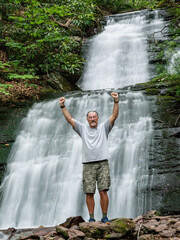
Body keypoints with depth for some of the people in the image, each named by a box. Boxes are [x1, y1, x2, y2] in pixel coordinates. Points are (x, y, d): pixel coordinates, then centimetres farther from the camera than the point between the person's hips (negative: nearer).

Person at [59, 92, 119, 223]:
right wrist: (63, 106, -2)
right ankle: (91, 218, 8)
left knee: (103, 192, -6)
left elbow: (114, 115, 1)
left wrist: (116, 102, -13)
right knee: (89, 193, 0)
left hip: (102, 163, -1)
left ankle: (105, 217, 3)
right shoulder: (83, 128, 15)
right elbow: (70, 119, 8)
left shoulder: (104, 127, 12)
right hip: (88, 165, 1)